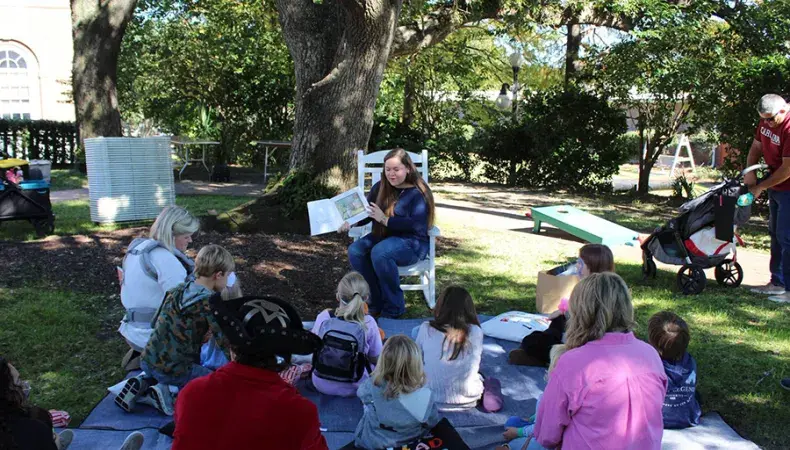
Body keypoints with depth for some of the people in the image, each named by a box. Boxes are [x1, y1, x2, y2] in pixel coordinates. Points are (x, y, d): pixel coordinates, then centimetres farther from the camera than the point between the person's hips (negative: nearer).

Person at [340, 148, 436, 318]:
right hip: (383, 236, 6)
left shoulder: (418, 193, -10)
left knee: (379, 253, -35)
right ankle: (376, 302, -10)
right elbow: (365, 212, 7)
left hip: (412, 242, -6)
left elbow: (417, 225, -22)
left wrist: (385, 220, -26)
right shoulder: (380, 188, 9)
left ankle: (395, 306, -18)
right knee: (355, 250, -22)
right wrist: (350, 222, -15)